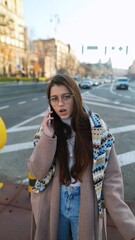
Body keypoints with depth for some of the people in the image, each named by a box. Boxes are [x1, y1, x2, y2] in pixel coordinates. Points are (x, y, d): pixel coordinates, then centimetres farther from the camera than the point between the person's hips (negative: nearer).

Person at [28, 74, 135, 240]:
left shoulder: (97, 129, -15)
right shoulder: (48, 128, -7)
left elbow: (111, 178, -15)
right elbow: (37, 172, -10)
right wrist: (47, 137, -23)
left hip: (86, 206, -2)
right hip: (53, 205, 3)